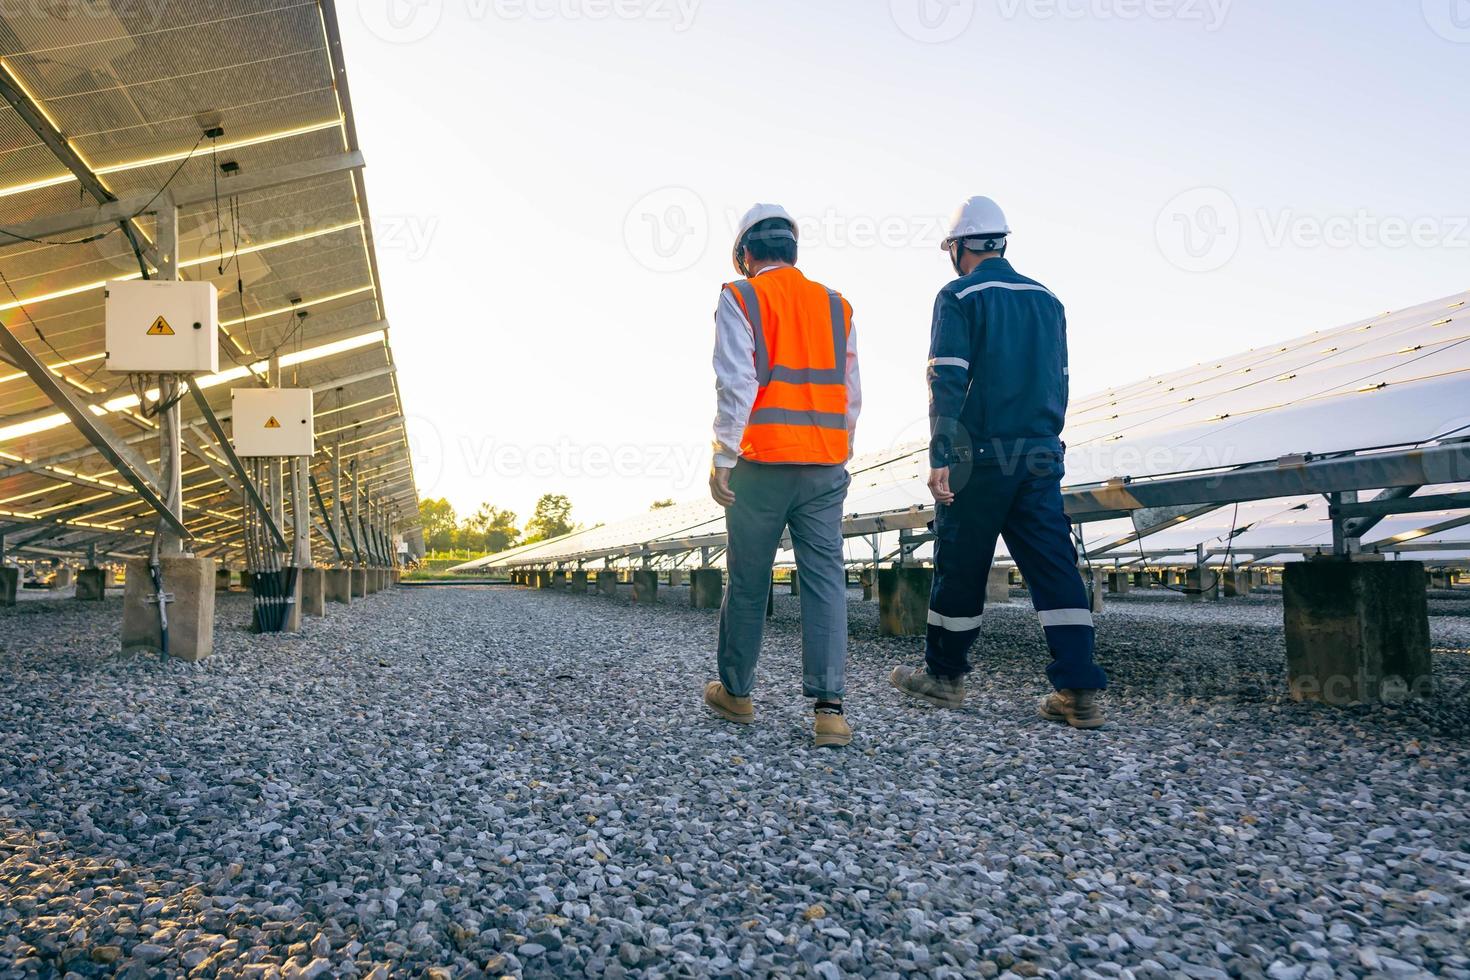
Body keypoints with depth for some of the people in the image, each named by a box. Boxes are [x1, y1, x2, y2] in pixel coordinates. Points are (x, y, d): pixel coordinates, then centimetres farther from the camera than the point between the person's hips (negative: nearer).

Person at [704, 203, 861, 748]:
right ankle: (829, 707, -4)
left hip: (763, 463, -3)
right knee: (825, 580, 2)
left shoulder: (741, 298, 1)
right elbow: (851, 393, 13)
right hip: (825, 467, 4)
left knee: (748, 582, 8)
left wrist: (723, 458, -7)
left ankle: (735, 693, 22)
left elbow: (736, 383, -10)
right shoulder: (835, 305, 14)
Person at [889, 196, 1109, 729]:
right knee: (1054, 567, 3)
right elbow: (1059, 381, 17)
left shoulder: (959, 297, -3)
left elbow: (947, 380, -13)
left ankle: (944, 675, 20)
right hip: (1040, 454, 5)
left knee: (960, 567, 6)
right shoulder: (1047, 299, 15)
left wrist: (940, 457, -18)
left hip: (980, 454, -5)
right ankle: (1079, 692, -1)